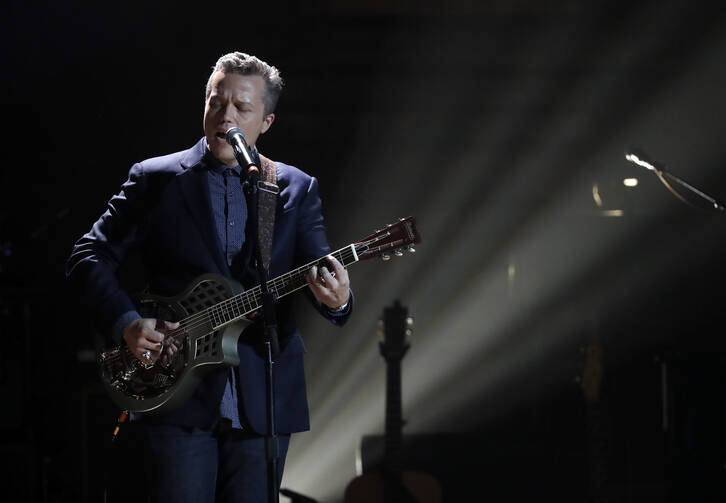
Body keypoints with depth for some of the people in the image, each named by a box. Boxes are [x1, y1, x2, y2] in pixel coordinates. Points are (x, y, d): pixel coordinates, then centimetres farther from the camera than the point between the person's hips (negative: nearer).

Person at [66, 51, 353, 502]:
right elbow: (90, 257, 5)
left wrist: (336, 298, -24)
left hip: (263, 404, 2)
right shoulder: (156, 179, 5)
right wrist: (127, 322, -11)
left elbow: (321, 271, 0)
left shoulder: (297, 189, 9)